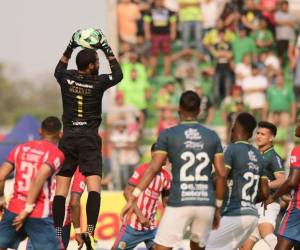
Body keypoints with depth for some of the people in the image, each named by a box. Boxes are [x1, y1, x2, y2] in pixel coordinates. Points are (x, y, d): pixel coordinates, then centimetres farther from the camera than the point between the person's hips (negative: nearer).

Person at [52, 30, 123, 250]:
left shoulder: (66, 78, 1)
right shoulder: (98, 83, -6)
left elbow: (58, 70, 28)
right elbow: (118, 75, 15)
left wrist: (70, 47, 28)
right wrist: (107, 50, 18)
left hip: (68, 138, 3)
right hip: (89, 139, -3)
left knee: (61, 188, 1)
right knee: (94, 186, -9)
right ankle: (90, 230, -25)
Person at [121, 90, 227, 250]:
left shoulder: (168, 135, 1)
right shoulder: (212, 137, 9)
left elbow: (153, 169, -8)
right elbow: (221, 174, 5)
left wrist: (133, 197, -9)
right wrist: (217, 208, 13)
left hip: (179, 203, -3)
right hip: (206, 204, 3)